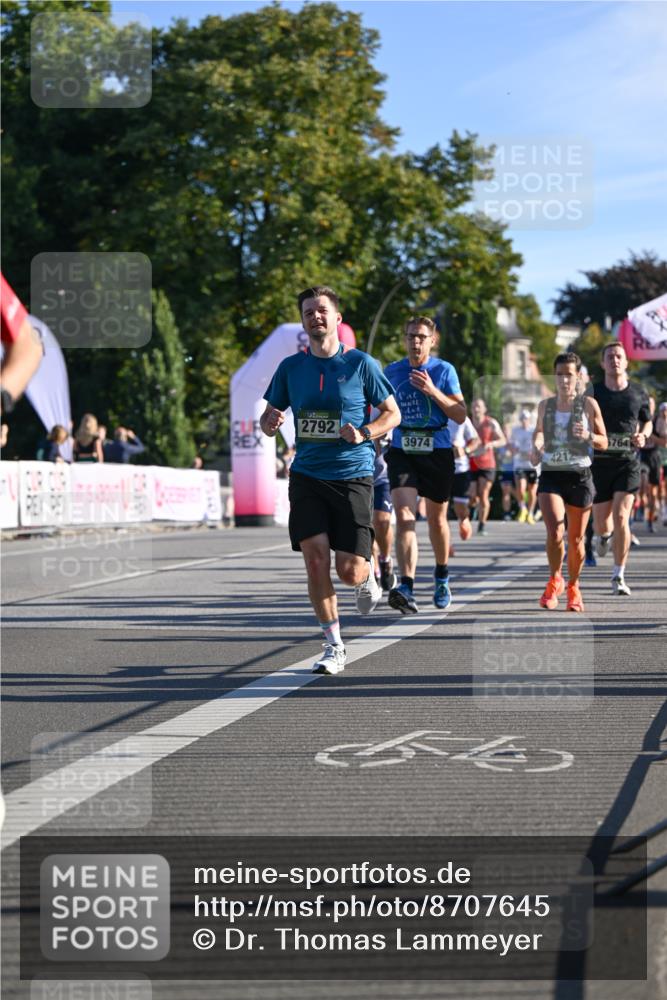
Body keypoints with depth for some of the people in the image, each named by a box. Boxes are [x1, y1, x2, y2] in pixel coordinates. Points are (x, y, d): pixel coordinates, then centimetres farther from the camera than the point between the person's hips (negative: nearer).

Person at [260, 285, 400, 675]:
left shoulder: (360, 363, 0)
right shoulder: (290, 367, 7)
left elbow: (392, 413, 5)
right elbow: (269, 417, 15)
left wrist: (364, 433, -14)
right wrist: (270, 422, -10)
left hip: (353, 474, -2)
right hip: (307, 475, 2)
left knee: (349, 571, -7)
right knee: (315, 558, -10)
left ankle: (369, 573, 32)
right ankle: (334, 646, 2)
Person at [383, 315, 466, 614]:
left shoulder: (444, 370, -1)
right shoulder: (392, 371, 7)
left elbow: (460, 415, -5)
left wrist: (433, 391, -17)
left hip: (437, 452, -1)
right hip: (401, 452, 1)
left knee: (436, 519, 13)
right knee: (404, 516, -17)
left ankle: (442, 578, 37)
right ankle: (406, 588, -27)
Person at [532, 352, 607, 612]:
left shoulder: (588, 404, 0)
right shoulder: (545, 405, 7)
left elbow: (604, 443, 4)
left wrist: (588, 436, -17)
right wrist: (536, 447, 2)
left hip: (579, 476, -1)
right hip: (551, 476, 1)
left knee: (576, 539, 7)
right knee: (555, 532, -20)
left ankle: (573, 587, 29)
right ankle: (555, 581, 4)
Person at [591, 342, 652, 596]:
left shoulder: (638, 393, 4)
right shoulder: (593, 393, 0)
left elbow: (647, 421, 19)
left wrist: (643, 435, -3)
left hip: (628, 462, 0)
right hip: (599, 461, 0)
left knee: (621, 518, -14)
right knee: (602, 523, 6)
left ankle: (618, 576, -3)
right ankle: (602, 537, 48)